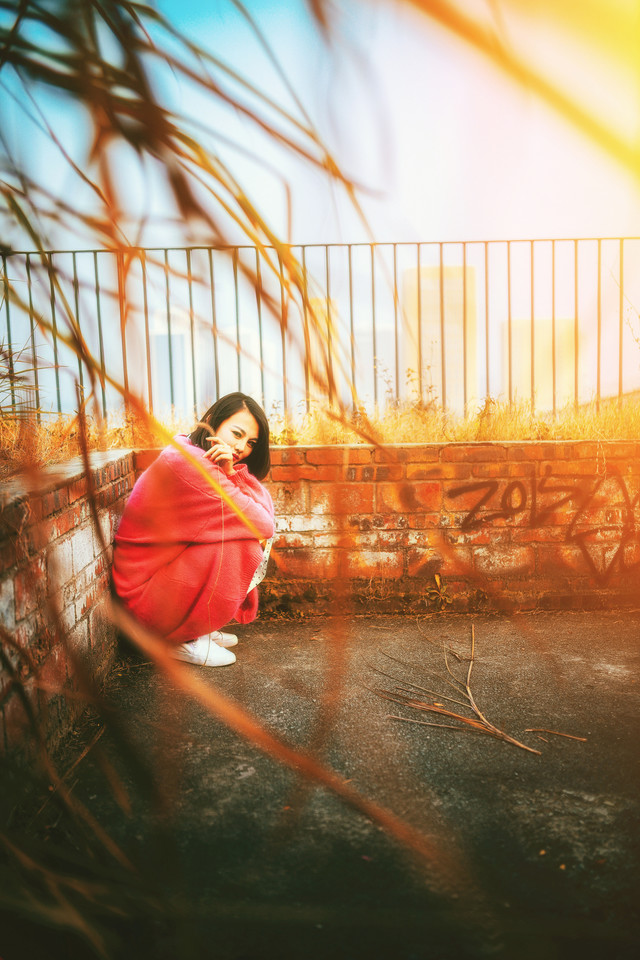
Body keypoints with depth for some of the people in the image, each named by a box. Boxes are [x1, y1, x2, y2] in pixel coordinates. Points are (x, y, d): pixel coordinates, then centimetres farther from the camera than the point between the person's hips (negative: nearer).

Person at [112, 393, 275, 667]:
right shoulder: (188, 462, -24)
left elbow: (265, 508, 1)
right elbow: (262, 525, -24)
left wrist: (232, 473, -14)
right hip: (146, 596, -10)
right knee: (243, 545, -21)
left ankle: (195, 629, 12)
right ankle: (186, 639, -5)